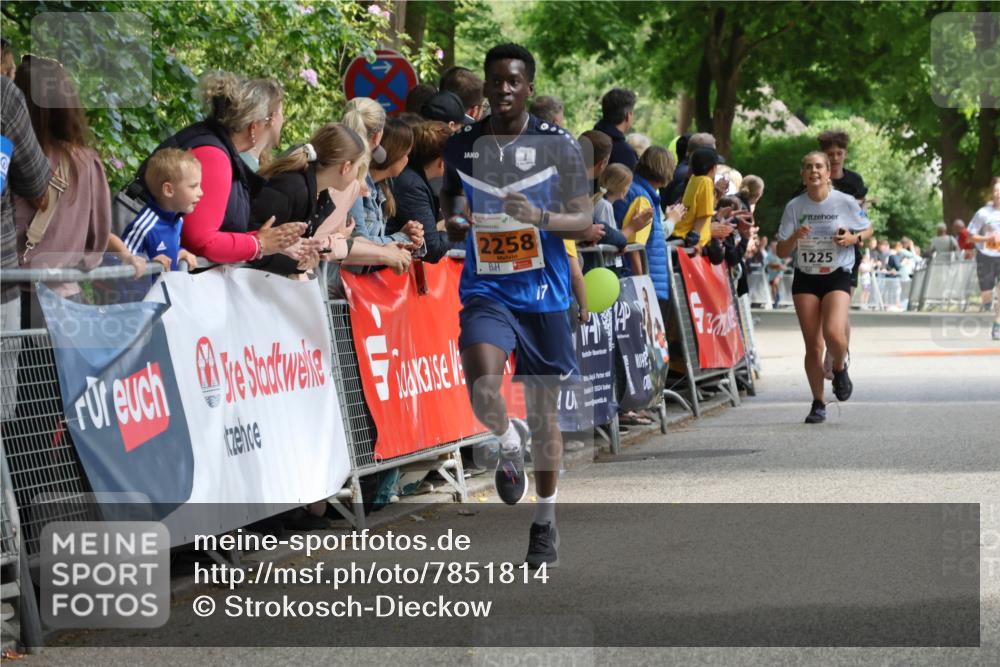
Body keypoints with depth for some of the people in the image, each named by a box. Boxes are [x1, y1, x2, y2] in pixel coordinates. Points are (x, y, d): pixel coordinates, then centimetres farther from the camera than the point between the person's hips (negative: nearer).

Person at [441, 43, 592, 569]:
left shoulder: (558, 145, -2)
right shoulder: (461, 147, 4)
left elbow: (585, 221, -1)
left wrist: (541, 217, -21)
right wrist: (454, 224, -7)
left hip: (543, 292, 0)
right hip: (485, 290, 0)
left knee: (543, 411, 7)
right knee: (483, 390, -26)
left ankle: (545, 522, 25)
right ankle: (510, 444, 9)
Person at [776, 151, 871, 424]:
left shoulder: (845, 203, -4)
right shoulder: (794, 207, 0)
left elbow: (868, 229, 13)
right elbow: (781, 252, 1)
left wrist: (854, 238, -9)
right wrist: (795, 237, -20)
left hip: (837, 276, -2)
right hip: (805, 279, 2)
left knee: (834, 333, -24)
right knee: (812, 345, -1)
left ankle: (840, 368, 10)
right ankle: (818, 404, 14)